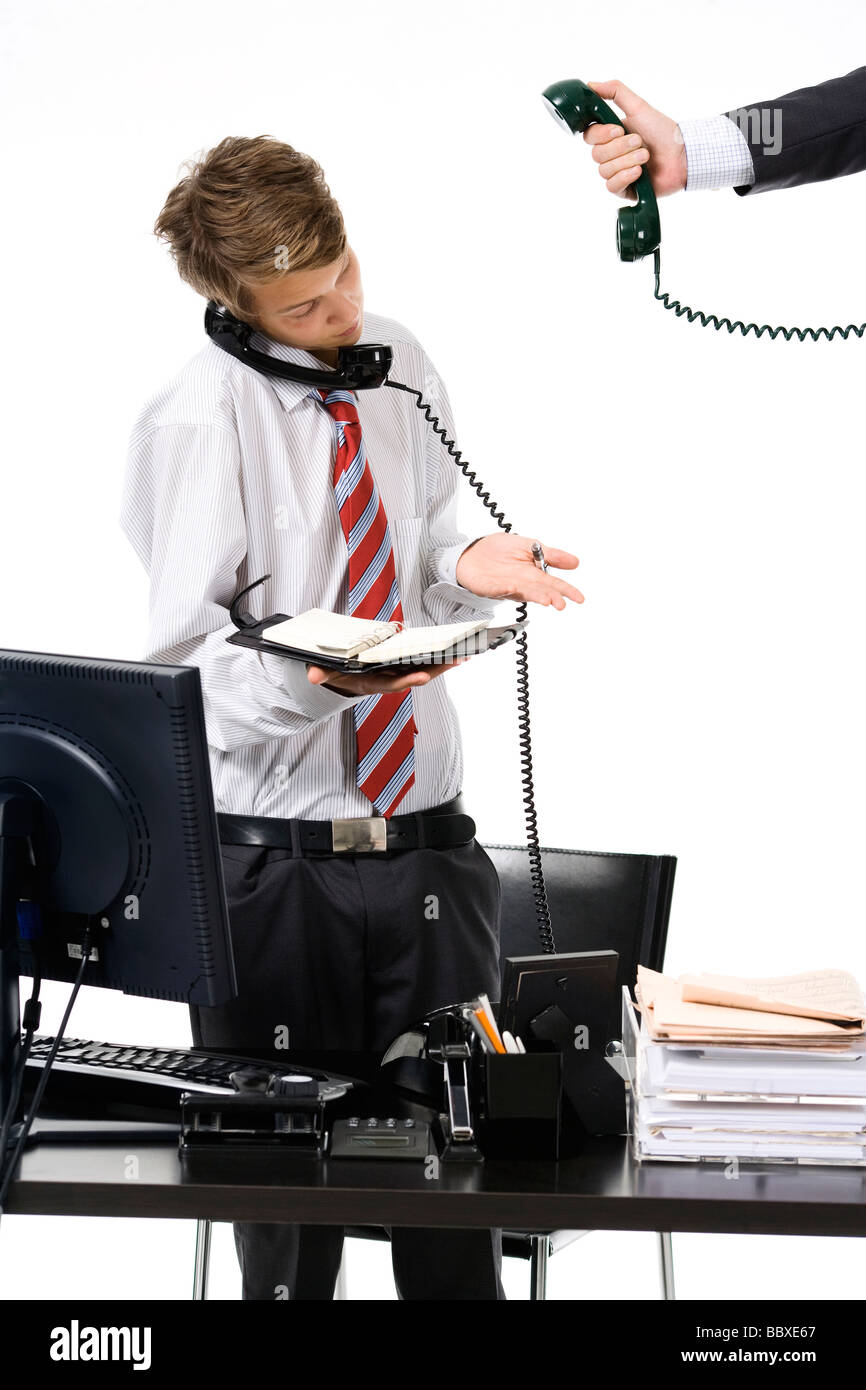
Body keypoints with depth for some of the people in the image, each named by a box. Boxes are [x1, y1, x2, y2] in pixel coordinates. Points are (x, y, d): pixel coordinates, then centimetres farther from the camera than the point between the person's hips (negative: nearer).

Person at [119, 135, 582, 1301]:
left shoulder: (401, 364, 6)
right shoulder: (195, 420, -12)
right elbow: (183, 660, -12)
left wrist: (463, 565, -8)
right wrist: (310, 675, -32)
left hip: (429, 837, 5)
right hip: (271, 861, -5)